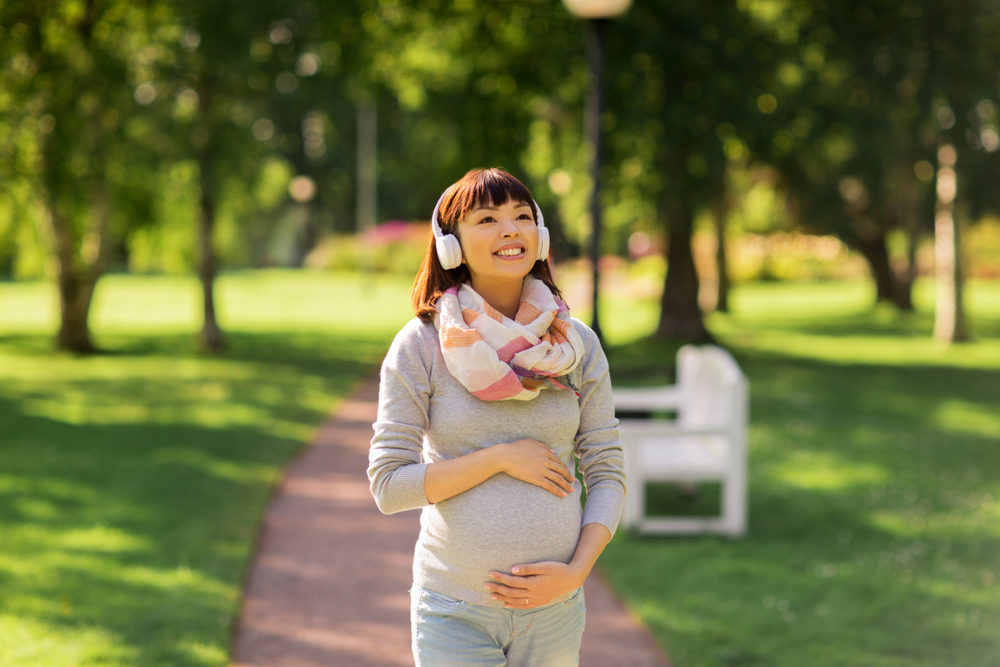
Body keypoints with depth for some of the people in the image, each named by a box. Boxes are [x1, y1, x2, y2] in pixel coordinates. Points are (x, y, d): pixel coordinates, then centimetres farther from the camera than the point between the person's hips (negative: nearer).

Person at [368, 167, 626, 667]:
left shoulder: (577, 344, 2)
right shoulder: (421, 345, -5)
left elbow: (607, 474, 5)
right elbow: (388, 484, -7)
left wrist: (576, 572, -9)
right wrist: (502, 458, -14)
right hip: (456, 613, -2)